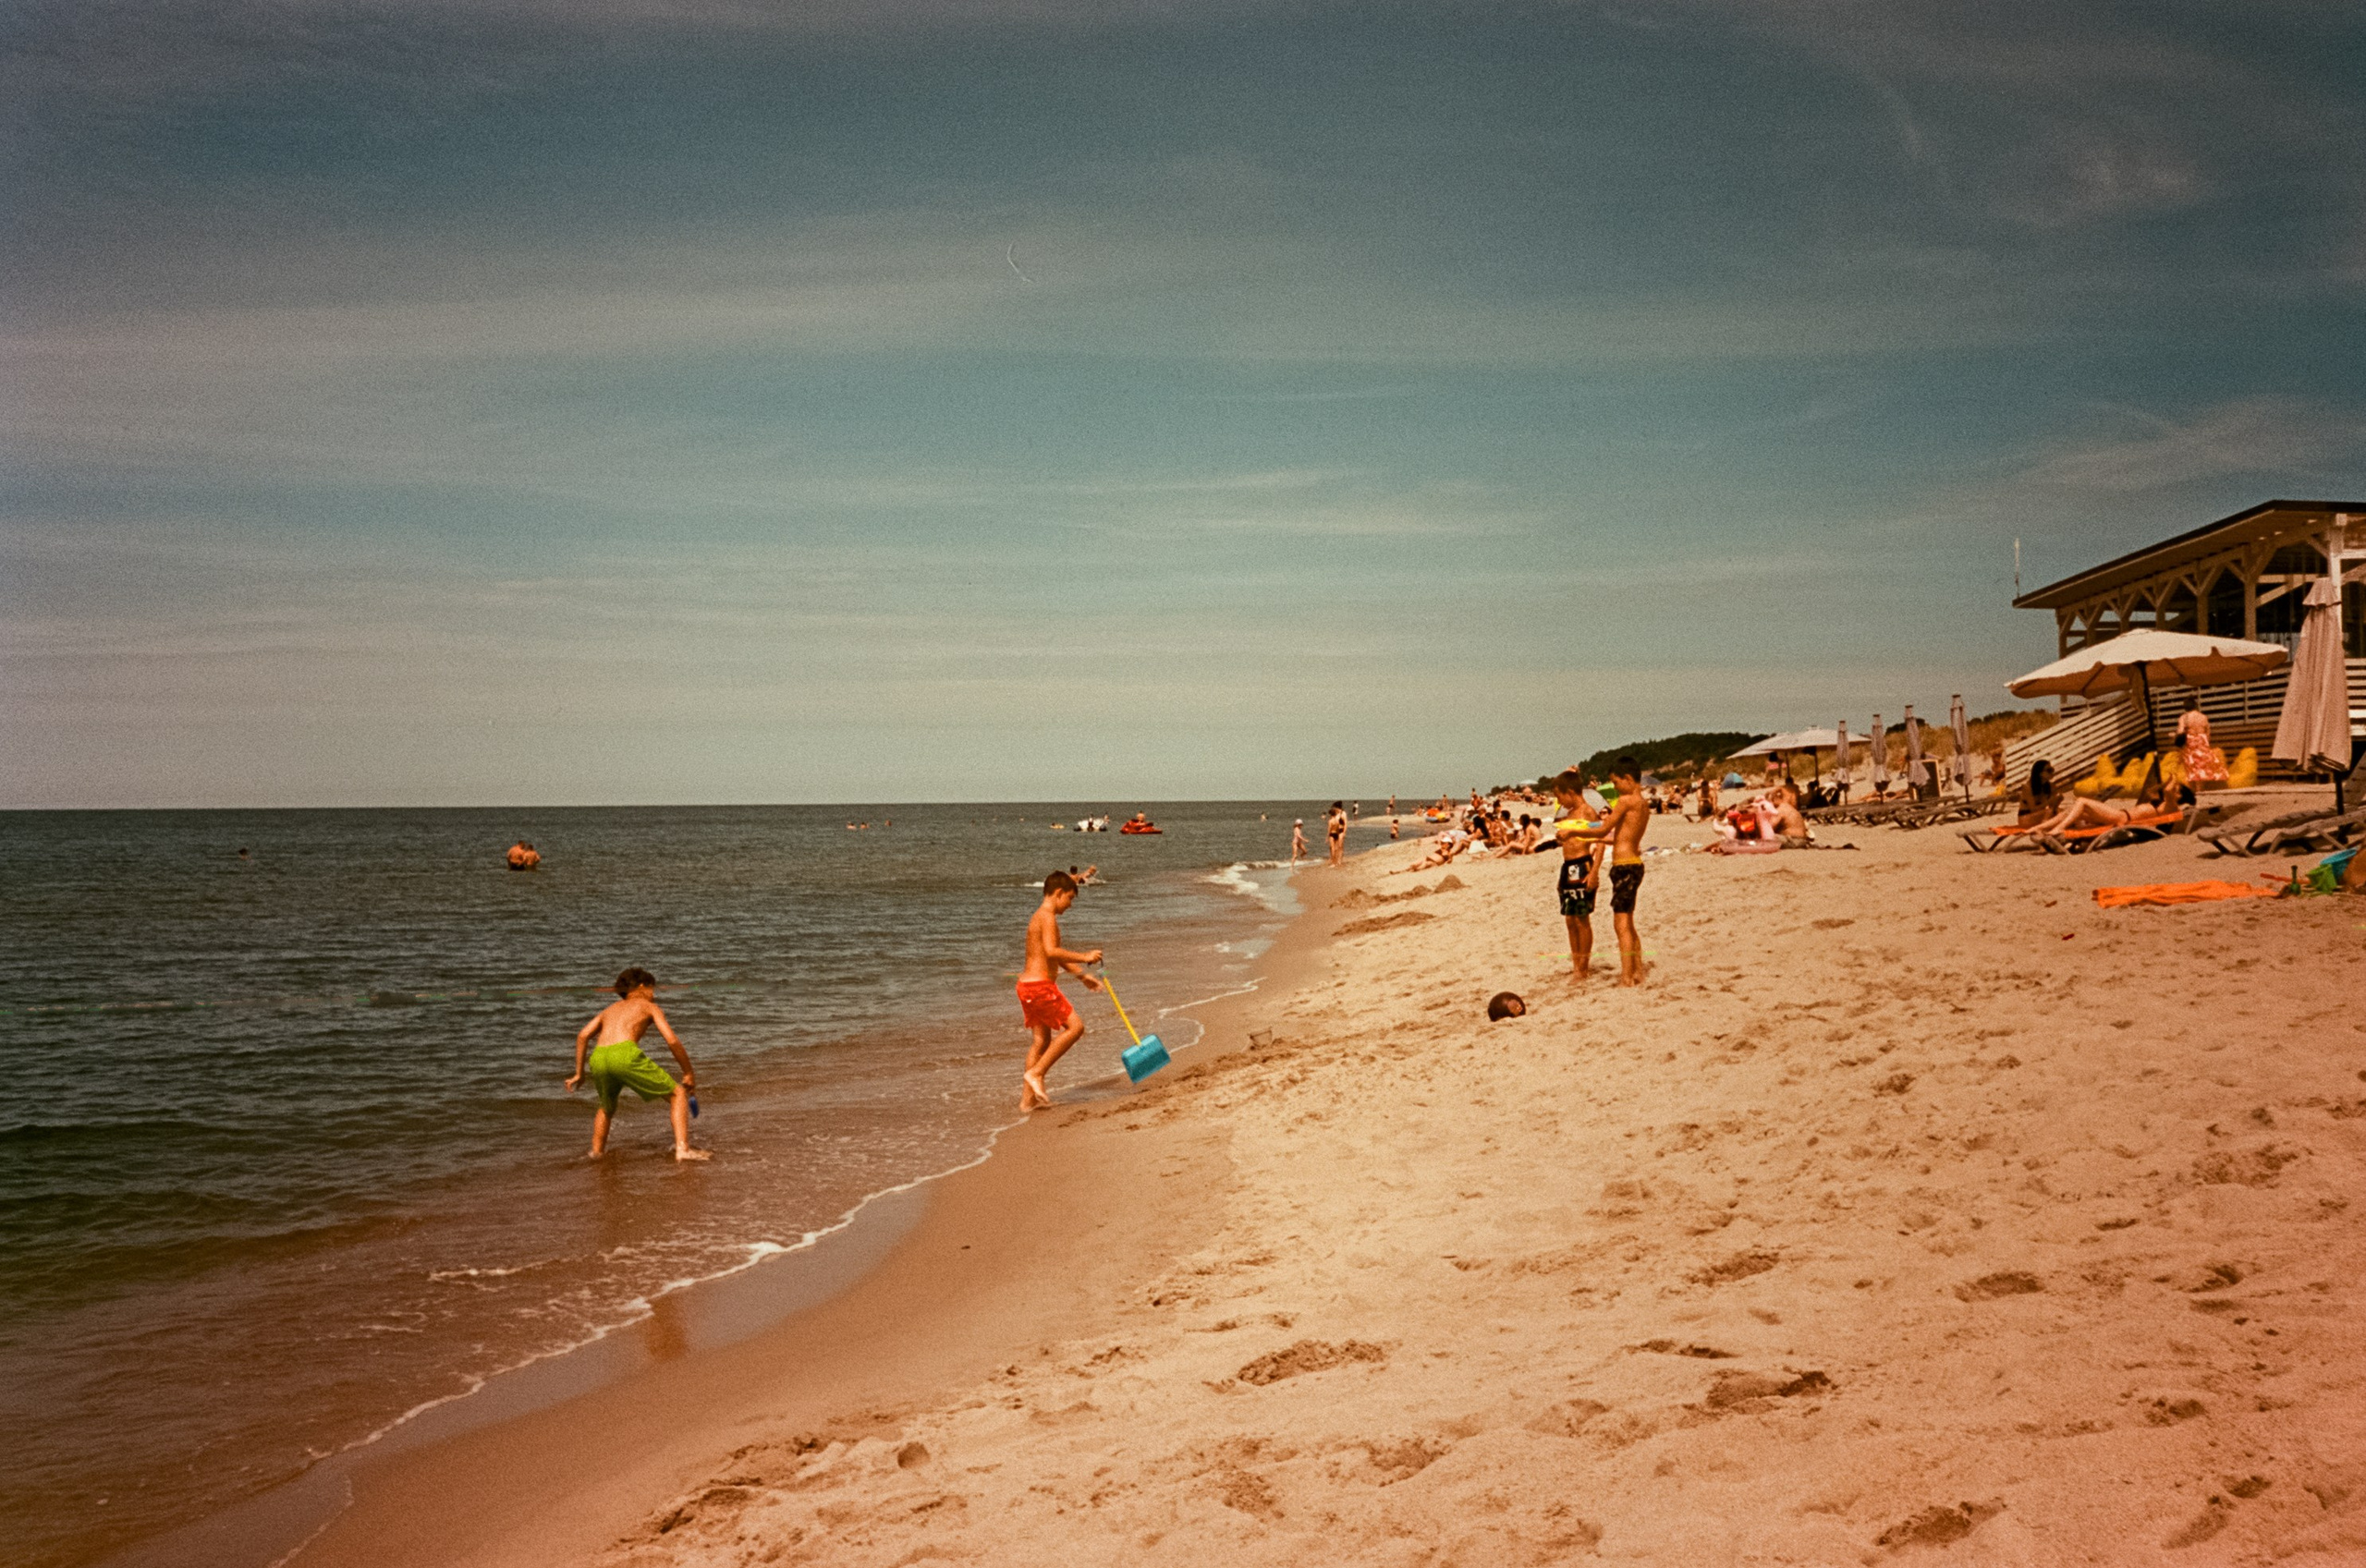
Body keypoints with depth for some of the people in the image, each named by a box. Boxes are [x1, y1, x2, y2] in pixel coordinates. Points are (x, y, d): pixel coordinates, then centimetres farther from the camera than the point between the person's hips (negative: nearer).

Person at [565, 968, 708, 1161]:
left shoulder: (610, 1009, 34)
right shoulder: (649, 1007, 22)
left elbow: (583, 1035, 19)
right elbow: (672, 1041, 9)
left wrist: (579, 1073, 22)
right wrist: (689, 1072, 17)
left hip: (598, 1059, 5)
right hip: (625, 1054, -5)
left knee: (607, 1107, 36)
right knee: (678, 1094, 7)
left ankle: (597, 1150, 35)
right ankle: (683, 1148, -5)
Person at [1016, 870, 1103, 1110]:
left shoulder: (1039, 917, 19)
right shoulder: (1047, 917, -13)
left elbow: (1056, 955, 29)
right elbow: (1052, 952, -28)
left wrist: (1082, 975, 29)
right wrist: (1084, 958, -21)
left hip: (1027, 985, 10)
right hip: (1040, 985, -10)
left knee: (1041, 1040, 13)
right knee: (1075, 1027, -7)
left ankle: (1027, 1098, 13)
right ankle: (1036, 1072, -7)